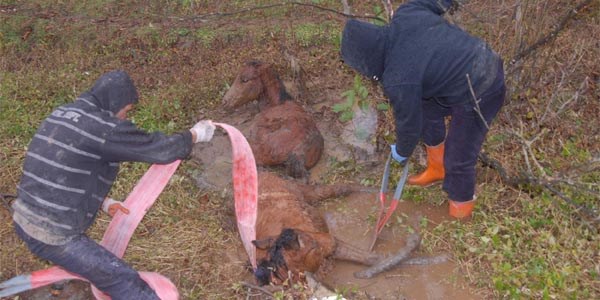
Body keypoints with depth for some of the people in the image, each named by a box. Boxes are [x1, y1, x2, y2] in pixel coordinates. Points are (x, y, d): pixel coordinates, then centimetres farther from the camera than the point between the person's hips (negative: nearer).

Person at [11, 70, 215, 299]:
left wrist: (103, 202, 17)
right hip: (53, 236, -9)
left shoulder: (63, 113, 9)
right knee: (123, 280, -5)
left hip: (23, 220, 9)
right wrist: (195, 134, 3)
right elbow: (159, 149, -13)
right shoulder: (103, 127, -18)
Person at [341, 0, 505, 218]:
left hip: (479, 93, -10)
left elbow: (410, 123, -10)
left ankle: (461, 207, 28)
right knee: (428, 110, 26)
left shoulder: (398, 80, -26)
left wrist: (401, 151, 10)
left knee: (457, 158, 2)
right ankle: (437, 168, 46)